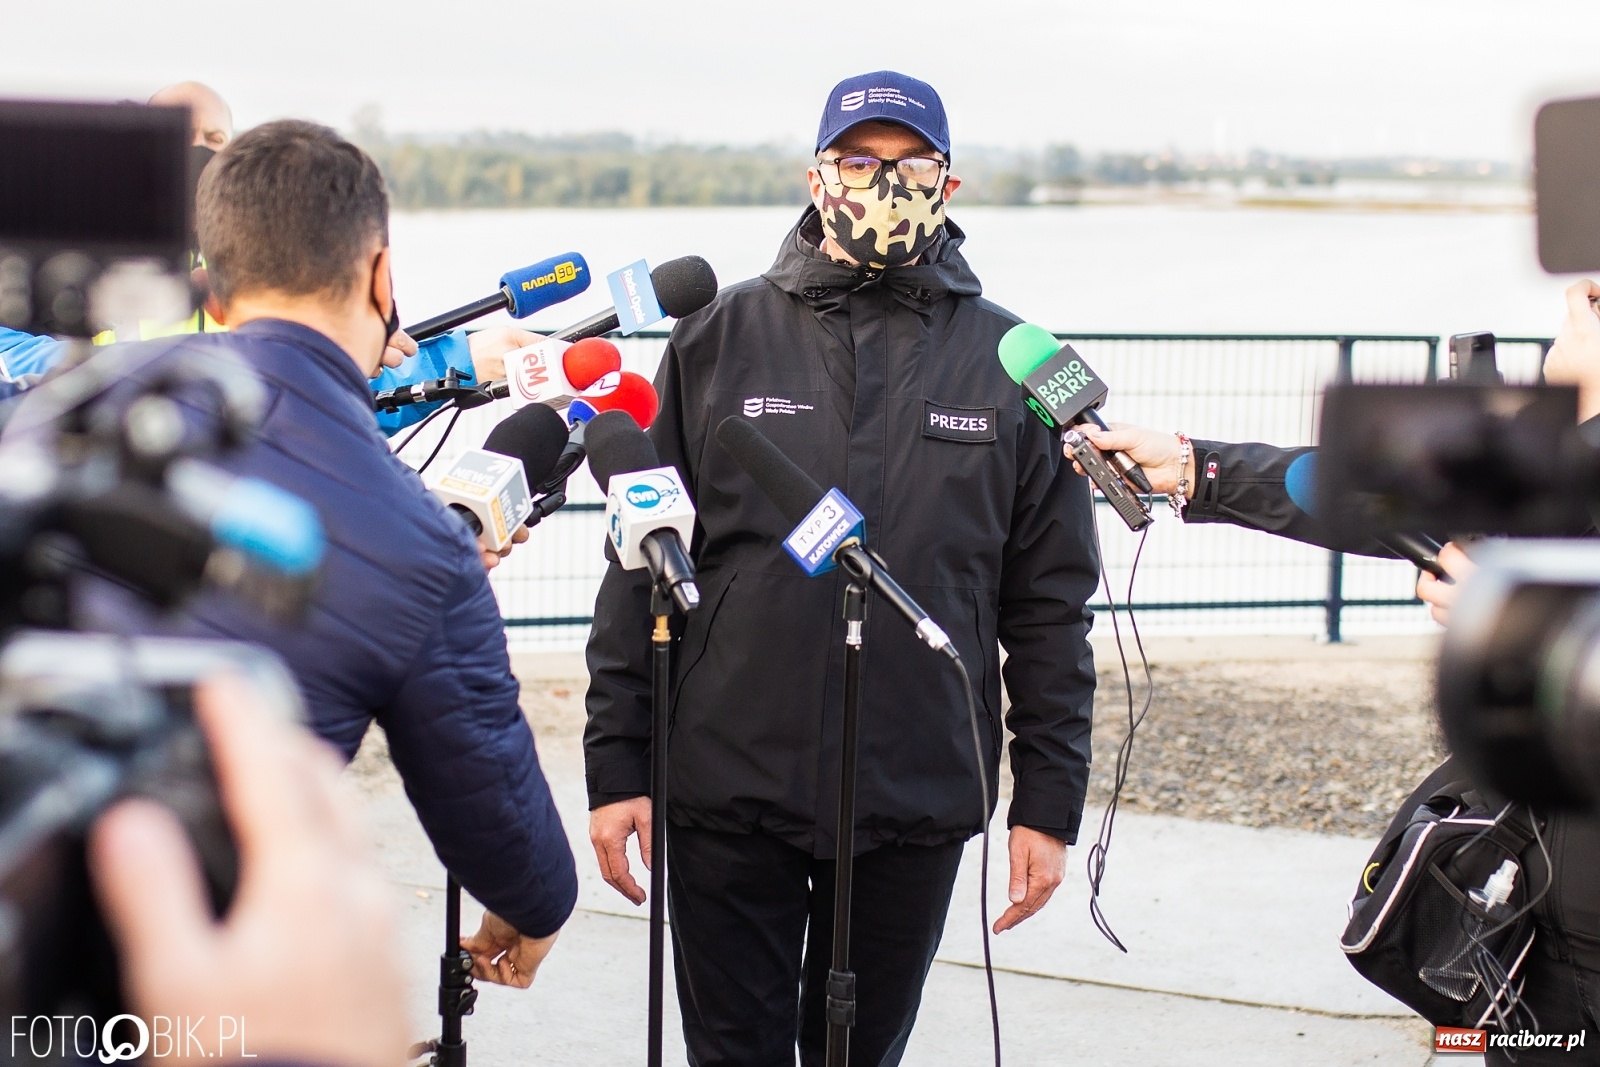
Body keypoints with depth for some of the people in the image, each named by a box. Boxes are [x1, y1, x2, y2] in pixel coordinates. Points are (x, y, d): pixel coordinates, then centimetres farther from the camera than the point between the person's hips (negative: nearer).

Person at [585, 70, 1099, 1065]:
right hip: (729, 794, -1)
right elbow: (643, 566, 3)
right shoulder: (723, 337, 2)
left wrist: (1050, 802, 2)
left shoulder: (1010, 364, 3)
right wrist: (617, 764, -1)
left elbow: (1050, 604, 5)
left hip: (917, 805, 1)